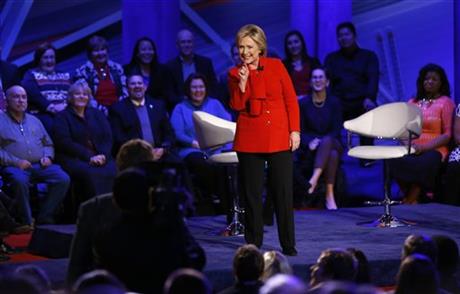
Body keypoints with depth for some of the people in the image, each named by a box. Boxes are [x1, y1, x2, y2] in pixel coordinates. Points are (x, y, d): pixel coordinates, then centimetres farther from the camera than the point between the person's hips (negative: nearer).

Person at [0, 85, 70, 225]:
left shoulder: (34, 121, 25)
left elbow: (48, 144, 28)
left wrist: (47, 157, 5)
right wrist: (16, 162, -15)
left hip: (39, 165, 5)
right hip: (14, 166, -5)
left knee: (63, 179, -22)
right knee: (20, 181, -40)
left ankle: (44, 218, -14)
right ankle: (26, 222, -26)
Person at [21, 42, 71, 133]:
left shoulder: (65, 75, 28)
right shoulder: (31, 75, 16)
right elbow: (32, 93, -4)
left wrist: (66, 105, -7)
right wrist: (51, 107, -14)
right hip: (42, 113, -4)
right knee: (52, 126, -34)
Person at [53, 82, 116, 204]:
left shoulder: (97, 114, 22)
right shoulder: (63, 117, 9)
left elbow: (108, 138, 13)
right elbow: (64, 142, -4)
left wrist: (103, 155, -9)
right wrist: (89, 157, -13)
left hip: (100, 157, 4)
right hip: (74, 158, -4)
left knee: (113, 172, -29)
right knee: (91, 173, -36)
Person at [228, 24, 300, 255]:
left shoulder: (276, 66, 2)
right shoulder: (235, 74, 4)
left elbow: (291, 99, 2)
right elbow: (236, 106, -4)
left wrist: (295, 130, -4)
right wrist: (242, 84, -18)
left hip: (279, 138, -1)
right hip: (249, 139, 1)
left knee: (283, 193, -2)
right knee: (252, 193, 5)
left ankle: (288, 245, 4)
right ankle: (253, 243, 14)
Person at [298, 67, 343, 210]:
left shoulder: (334, 103, 5)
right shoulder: (304, 103, 4)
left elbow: (337, 130, 0)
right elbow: (301, 131, 3)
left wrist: (321, 142, -17)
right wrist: (310, 142, -18)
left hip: (333, 143, 1)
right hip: (311, 149, -1)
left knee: (327, 141, -39)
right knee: (331, 154, -37)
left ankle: (314, 178, -54)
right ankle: (329, 196, -47)